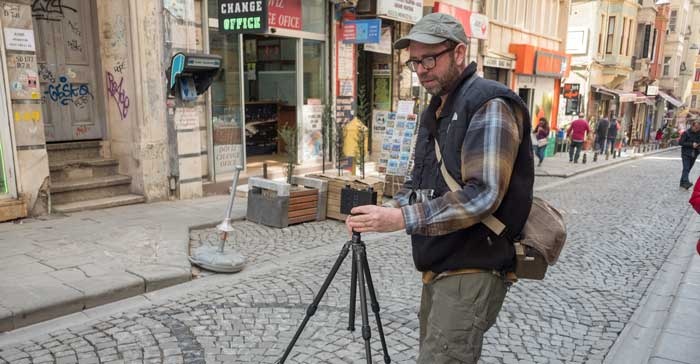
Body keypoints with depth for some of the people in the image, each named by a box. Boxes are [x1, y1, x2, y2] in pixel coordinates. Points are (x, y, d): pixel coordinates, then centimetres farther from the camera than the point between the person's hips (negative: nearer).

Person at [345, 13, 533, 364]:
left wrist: (402, 219, -27)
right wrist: (386, 210, -1)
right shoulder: (435, 110, 15)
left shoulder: (490, 105, -14)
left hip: (472, 272, -9)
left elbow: (482, 195, -24)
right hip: (439, 269, 9)